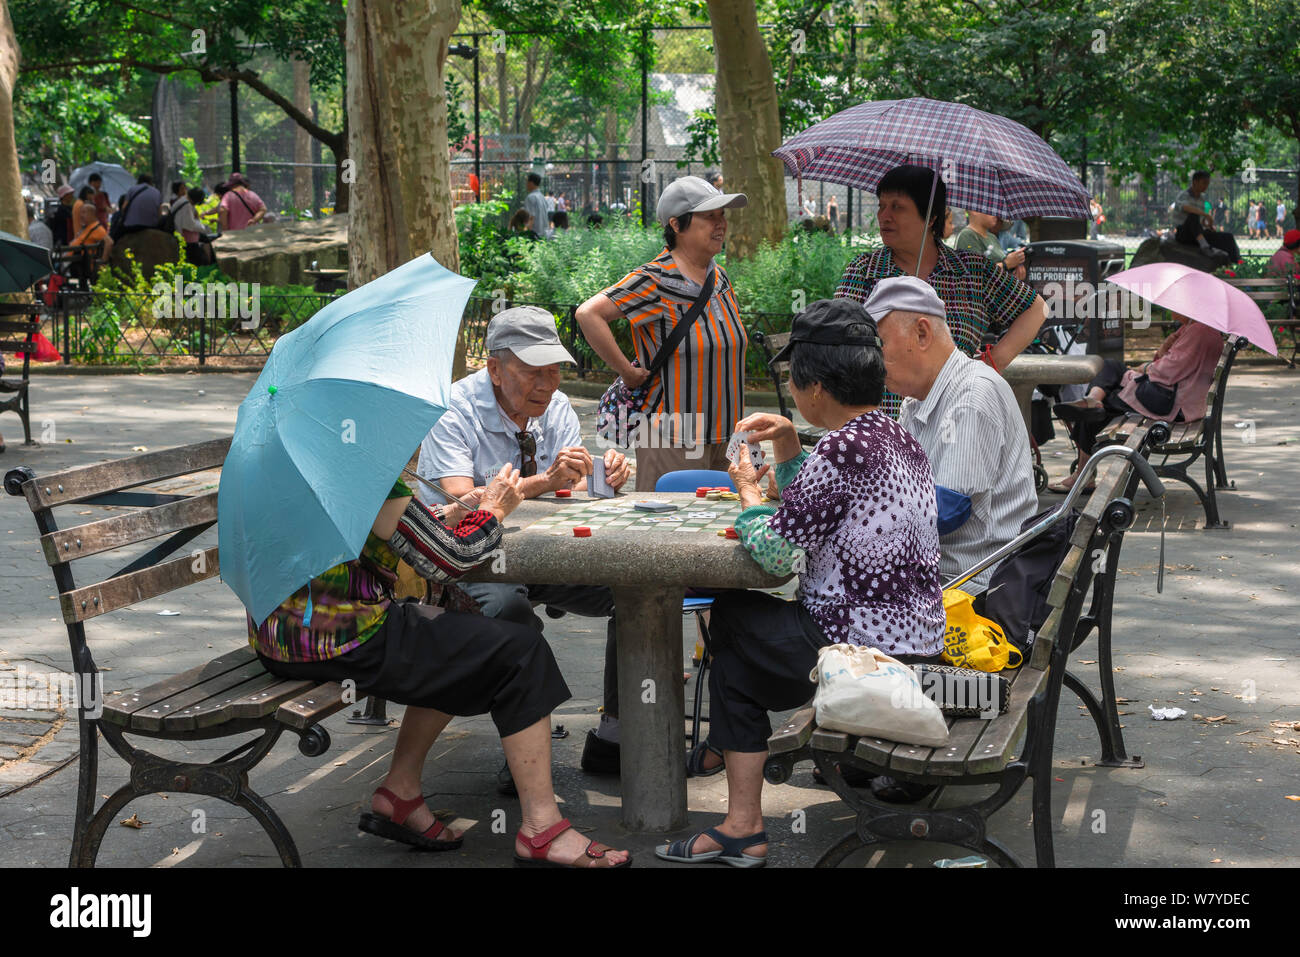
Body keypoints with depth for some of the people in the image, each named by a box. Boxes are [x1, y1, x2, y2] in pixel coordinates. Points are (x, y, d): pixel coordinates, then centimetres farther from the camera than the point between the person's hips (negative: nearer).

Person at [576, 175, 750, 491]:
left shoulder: (720, 278, 10)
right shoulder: (655, 281, -14)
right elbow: (588, 314, -23)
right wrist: (628, 373, -18)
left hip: (721, 437, 7)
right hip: (673, 441, -7)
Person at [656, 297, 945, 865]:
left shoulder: (842, 450, -21)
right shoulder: (898, 437, 9)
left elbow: (777, 551, -18)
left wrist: (748, 489, -1)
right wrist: (786, 441, 12)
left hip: (861, 648, -9)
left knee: (733, 623, 13)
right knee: (738, 613, 20)